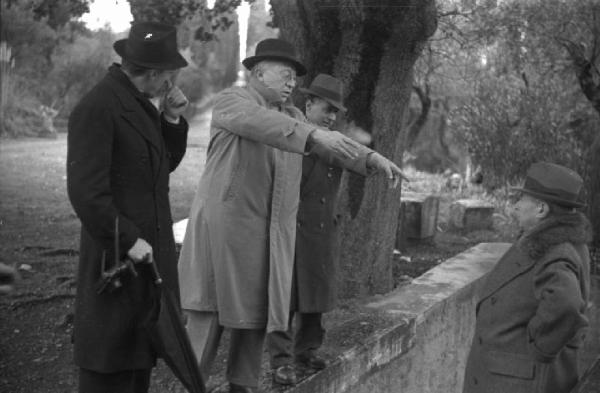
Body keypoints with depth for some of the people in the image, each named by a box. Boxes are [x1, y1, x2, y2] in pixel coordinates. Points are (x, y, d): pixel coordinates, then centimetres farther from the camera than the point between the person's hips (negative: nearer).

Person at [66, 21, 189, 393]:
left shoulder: (141, 103, 11)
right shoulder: (97, 108, -17)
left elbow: (165, 164, 19)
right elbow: (86, 191, -21)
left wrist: (172, 119, 4)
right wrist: (128, 240, -20)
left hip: (151, 250, 9)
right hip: (118, 255, -9)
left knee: (140, 354, 16)